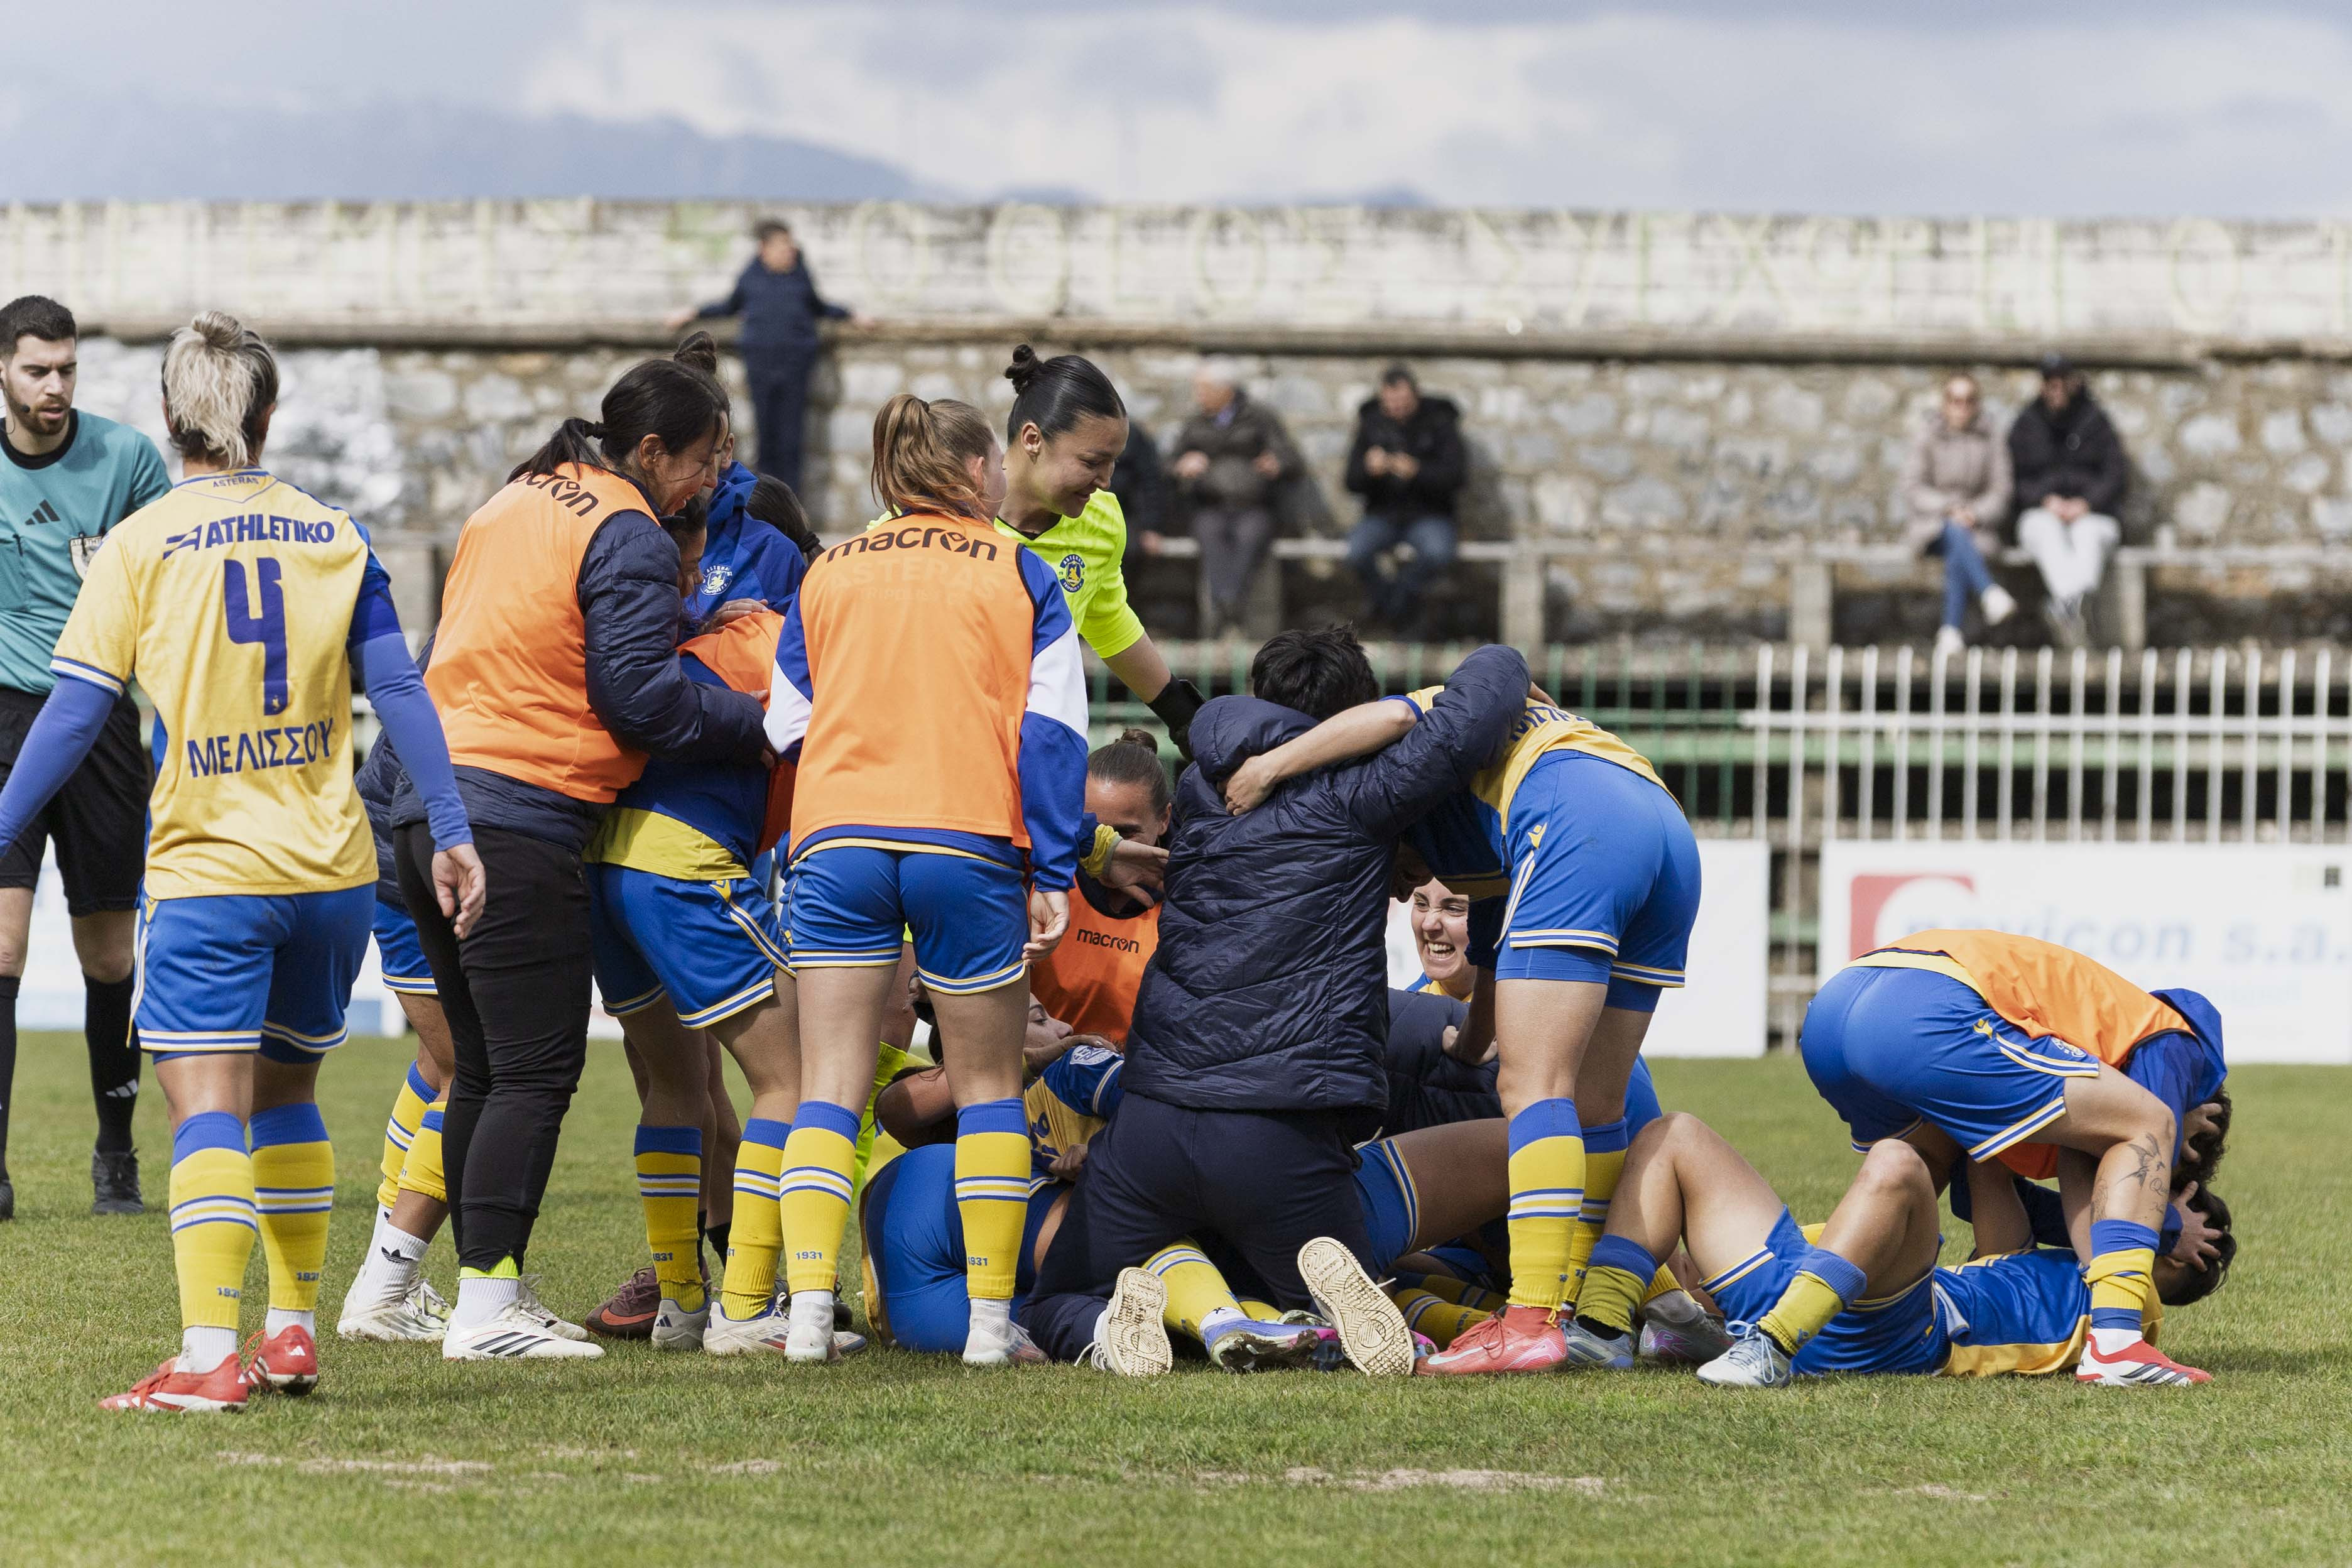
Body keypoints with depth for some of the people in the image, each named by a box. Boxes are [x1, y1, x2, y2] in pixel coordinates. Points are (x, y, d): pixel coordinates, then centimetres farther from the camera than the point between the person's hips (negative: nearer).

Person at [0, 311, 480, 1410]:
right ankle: (294, 1330, 19)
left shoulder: (141, 544, -4)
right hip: (333, 867, 4)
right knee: (287, 1091, 19)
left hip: (208, 868, -4)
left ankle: (207, 1358, -19)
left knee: (208, 1104, -8)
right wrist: (451, 834, 6)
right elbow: (398, 691, 3)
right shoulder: (336, 538, 6)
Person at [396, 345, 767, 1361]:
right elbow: (637, 694, -13)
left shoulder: (514, 504, 19)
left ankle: (487, 1289, 17)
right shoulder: (627, 538, -8)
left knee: (483, 1066, 14)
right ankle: (488, 1306, -11)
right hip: (519, 821, -9)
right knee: (537, 1068, -6)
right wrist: (756, 728, -4)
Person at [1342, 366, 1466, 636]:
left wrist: (1416, 471, -30)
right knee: (1357, 553, -31)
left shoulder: (1439, 424, -3)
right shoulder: (1373, 424, 5)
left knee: (1438, 553, -36)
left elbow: (1457, 476, -13)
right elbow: (1352, 482, 1)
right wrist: (1369, 469, -24)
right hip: (1383, 515, 2)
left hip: (1429, 515, -2)